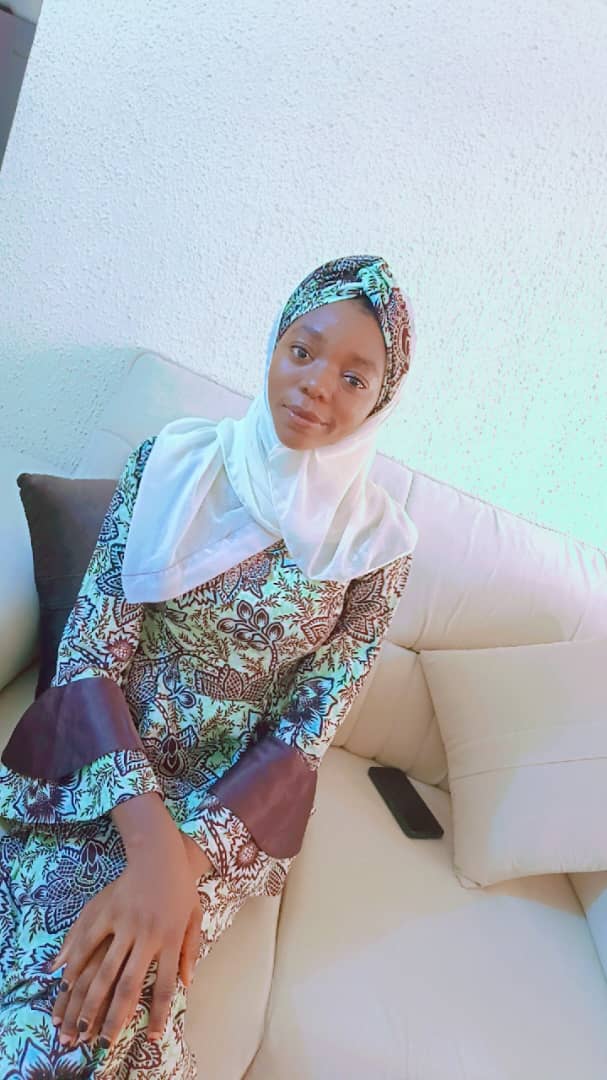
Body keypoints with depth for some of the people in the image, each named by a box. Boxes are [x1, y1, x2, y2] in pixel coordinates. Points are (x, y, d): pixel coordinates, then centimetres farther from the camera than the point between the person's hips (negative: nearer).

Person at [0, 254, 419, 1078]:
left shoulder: (376, 541, -7)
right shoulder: (171, 464, -7)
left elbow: (308, 729, -7)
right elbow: (90, 649, -11)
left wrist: (186, 857, -20)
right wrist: (149, 838, -24)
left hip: (232, 796, 0)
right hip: (94, 768, 1)